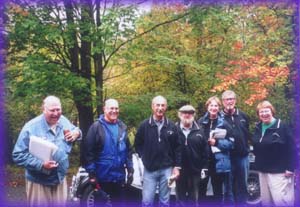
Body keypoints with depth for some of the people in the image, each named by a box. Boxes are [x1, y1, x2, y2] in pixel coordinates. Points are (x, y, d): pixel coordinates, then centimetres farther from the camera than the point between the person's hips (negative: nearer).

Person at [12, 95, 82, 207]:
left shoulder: (63, 121, 0)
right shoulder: (31, 127, -18)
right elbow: (18, 155, -17)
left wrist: (76, 133, -8)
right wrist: (41, 164, -29)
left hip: (60, 179, 5)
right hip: (39, 182, -5)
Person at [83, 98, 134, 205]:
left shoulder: (122, 127, 8)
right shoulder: (96, 126, -8)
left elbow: (128, 150, 11)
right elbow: (88, 151, -11)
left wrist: (130, 169, 6)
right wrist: (91, 173, -13)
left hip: (119, 176, 5)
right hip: (102, 177, -4)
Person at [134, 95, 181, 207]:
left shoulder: (171, 126, 1)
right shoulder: (144, 125, -3)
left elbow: (177, 148, 4)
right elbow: (137, 144, 6)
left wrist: (177, 166, 0)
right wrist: (144, 158, -1)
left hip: (166, 169, 1)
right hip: (149, 169, -1)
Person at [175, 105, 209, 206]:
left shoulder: (199, 131, 3)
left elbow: (205, 150, 2)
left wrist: (204, 168, -3)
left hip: (195, 170, 1)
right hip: (180, 170, -1)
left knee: (194, 198, 11)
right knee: (180, 197, 11)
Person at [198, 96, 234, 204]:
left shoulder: (224, 123, -2)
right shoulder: (201, 122, 3)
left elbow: (231, 143, -4)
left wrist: (217, 142, -16)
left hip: (219, 162, -1)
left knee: (218, 191, 12)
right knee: (201, 190, 6)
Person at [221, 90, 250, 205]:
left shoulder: (243, 116, 7)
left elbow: (249, 134, 11)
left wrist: (247, 146, 2)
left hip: (243, 156, 3)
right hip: (227, 157, -3)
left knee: (242, 185, 12)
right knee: (229, 186, 8)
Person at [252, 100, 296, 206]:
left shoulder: (281, 126, -11)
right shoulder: (258, 127, 10)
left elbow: (292, 148, -13)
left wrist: (290, 168, -16)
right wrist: (258, 164, 13)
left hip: (279, 171, -7)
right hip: (263, 170, 7)